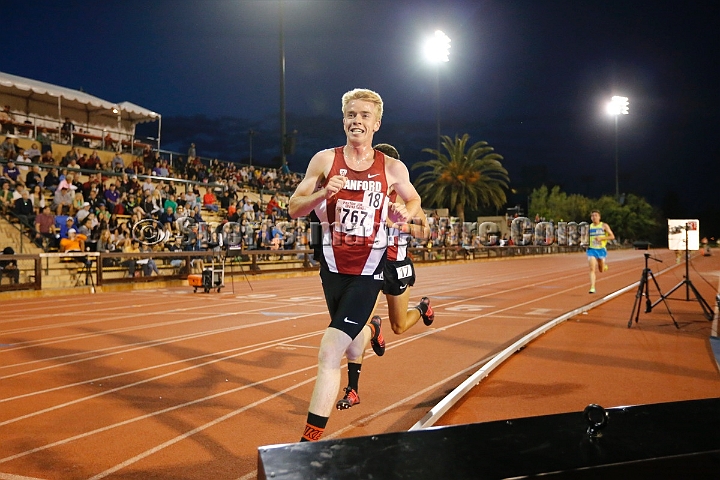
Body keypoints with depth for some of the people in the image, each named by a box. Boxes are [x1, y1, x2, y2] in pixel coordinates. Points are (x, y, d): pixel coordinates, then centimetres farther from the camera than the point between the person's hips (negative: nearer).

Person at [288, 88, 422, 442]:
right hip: (333, 267, 3)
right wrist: (323, 192, -21)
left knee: (329, 353, -14)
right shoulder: (325, 160, -2)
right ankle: (370, 330, 61)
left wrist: (404, 213, -8)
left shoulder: (392, 168, -3)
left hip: (368, 270, -3)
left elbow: (414, 200, 15)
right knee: (352, 351, 22)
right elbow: (294, 209, -1)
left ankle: (311, 438, -4)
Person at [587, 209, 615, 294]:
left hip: (601, 249, -1)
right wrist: (586, 243, 5)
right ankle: (592, 288, -15)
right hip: (592, 249, 1)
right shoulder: (589, 227, 8)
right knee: (592, 269, -14)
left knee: (601, 270, 10)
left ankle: (604, 264, 47)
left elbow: (612, 236, -5)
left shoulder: (604, 226, -1)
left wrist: (601, 238, -17)